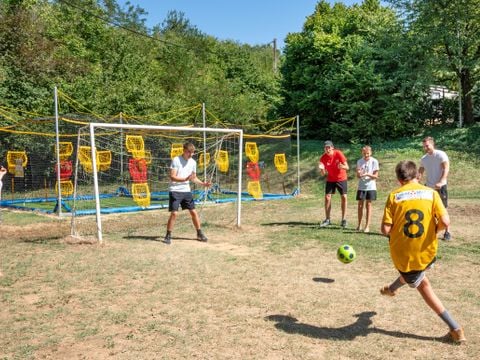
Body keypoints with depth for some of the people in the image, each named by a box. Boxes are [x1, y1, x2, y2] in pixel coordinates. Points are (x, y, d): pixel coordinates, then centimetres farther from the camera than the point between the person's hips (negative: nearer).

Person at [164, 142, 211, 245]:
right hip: (175, 191, -5)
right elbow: (172, 177, -18)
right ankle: (168, 236, 6)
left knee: (193, 212, 7)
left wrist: (203, 183, -1)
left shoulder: (193, 162, 6)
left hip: (187, 191, 5)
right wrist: (186, 179, -31)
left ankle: (199, 234, 20)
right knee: (174, 213, -9)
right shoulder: (176, 160, -12)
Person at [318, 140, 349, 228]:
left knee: (344, 197, -4)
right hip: (330, 179, 2)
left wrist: (342, 166, -40)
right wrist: (321, 169, -36)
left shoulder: (339, 154, -19)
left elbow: (347, 167, -17)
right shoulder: (323, 158, -14)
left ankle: (344, 220, 6)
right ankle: (327, 219, 6)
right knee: (327, 197, -5)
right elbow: (323, 174, -13)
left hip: (341, 178, -1)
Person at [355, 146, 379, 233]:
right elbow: (358, 176, 2)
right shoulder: (359, 162, 3)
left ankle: (367, 226, 6)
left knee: (368, 205, 2)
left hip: (370, 187, -2)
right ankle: (359, 224, 18)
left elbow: (376, 176, -5)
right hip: (361, 186, 2)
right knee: (360, 205, 5)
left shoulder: (374, 161, -4)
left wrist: (367, 174, -22)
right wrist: (359, 174, -22)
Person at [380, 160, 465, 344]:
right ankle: (392, 288, 60)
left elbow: (385, 229, -13)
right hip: (427, 252, 2)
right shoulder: (431, 193, -3)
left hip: (402, 253, -2)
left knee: (423, 285, 22)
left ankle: (455, 328, 23)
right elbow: (445, 221, -14)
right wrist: (433, 230, 7)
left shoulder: (394, 195, -7)